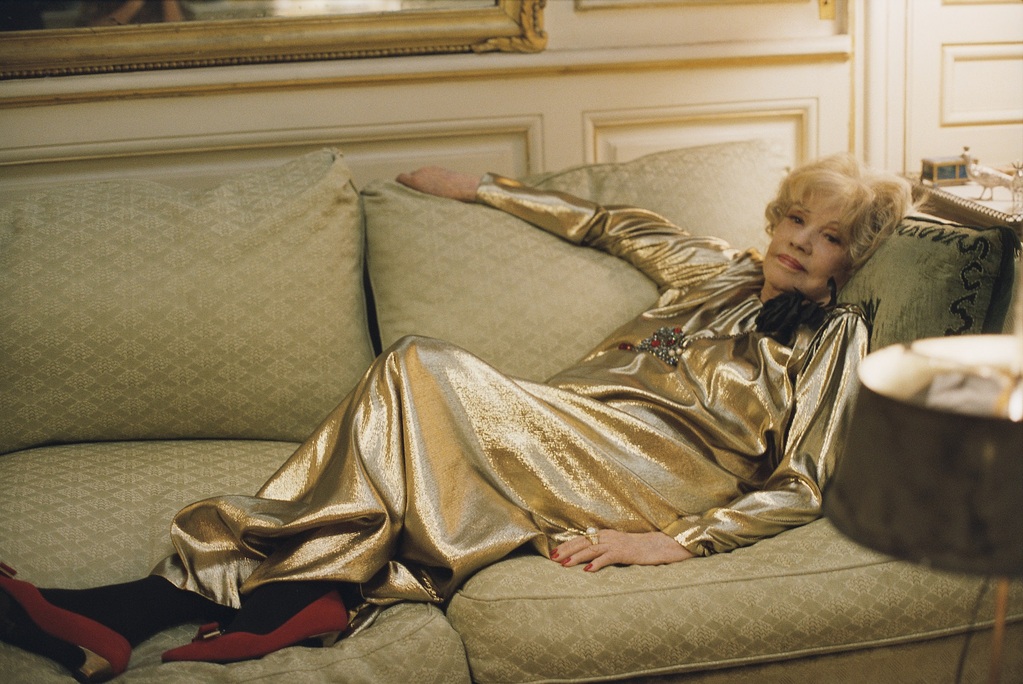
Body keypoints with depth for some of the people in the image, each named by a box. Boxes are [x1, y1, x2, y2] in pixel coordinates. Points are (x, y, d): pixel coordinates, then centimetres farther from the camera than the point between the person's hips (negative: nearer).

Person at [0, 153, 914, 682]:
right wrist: (479, 187, 37)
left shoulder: (834, 336, 8)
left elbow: (802, 488, -3)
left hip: (660, 473, -6)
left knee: (422, 372, -26)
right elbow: (610, 224, 36)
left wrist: (673, 543, -18)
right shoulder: (718, 271, 24)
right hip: (571, 441, 6)